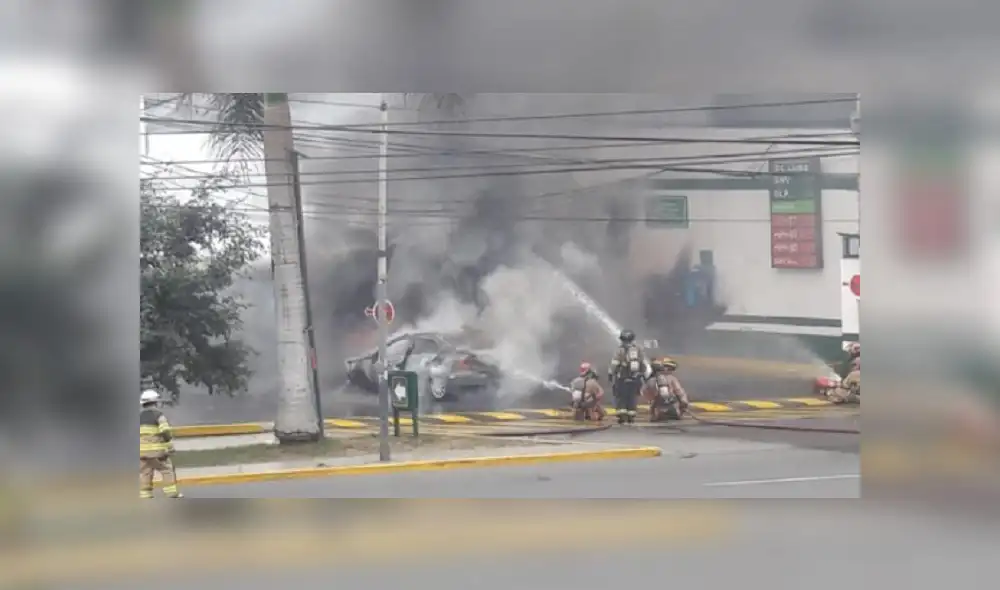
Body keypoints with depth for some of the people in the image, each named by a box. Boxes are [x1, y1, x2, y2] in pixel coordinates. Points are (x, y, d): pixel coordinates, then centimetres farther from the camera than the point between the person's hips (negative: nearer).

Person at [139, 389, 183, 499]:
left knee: (144, 473, 7)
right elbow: (165, 431, -14)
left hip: (141, 450, 5)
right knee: (167, 470, 3)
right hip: (156, 449, -5)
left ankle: (145, 497, 4)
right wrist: (170, 446, -8)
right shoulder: (157, 414, -6)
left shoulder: (139, 415, 12)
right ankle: (172, 493, -1)